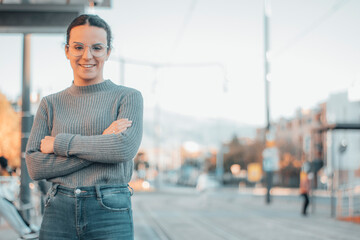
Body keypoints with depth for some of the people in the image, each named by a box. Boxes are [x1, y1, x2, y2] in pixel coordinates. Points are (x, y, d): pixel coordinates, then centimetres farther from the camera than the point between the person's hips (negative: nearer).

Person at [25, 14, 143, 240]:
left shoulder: (129, 97, 3)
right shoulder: (50, 104, 10)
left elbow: (125, 148, -15)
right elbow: (35, 166, -1)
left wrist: (59, 142, -7)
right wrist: (101, 144, -10)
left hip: (110, 214, -2)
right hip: (59, 213, 2)